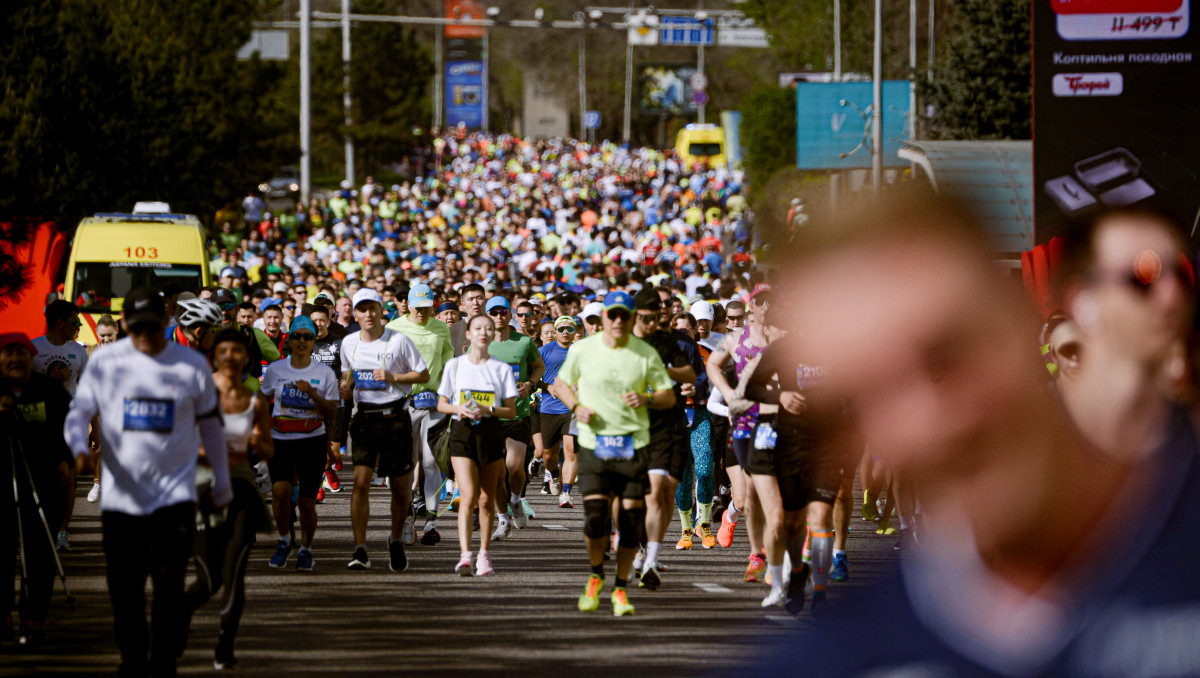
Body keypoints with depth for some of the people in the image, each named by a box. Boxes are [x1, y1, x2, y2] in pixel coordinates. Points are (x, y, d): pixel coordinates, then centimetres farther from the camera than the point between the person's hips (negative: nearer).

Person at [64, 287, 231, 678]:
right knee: (124, 589, 3)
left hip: (175, 495, -1)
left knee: (170, 585, -9)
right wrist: (78, 447, -23)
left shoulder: (192, 365, 3)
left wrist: (222, 483, 18)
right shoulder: (105, 362, 2)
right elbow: (80, 411, -1)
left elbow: (210, 424, 14)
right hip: (120, 496, 1)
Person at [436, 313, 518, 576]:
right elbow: (441, 404, 10)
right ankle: (465, 555, -22)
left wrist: (488, 410, -13)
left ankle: (484, 554, 21)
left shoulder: (501, 369, 5)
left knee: (486, 498, 7)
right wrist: (459, 409, -11)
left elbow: (511, 410, 5)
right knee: (468, 495, -15)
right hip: (462, 431, -1)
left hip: (491, 432, 1)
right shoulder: (455, 365, 6)